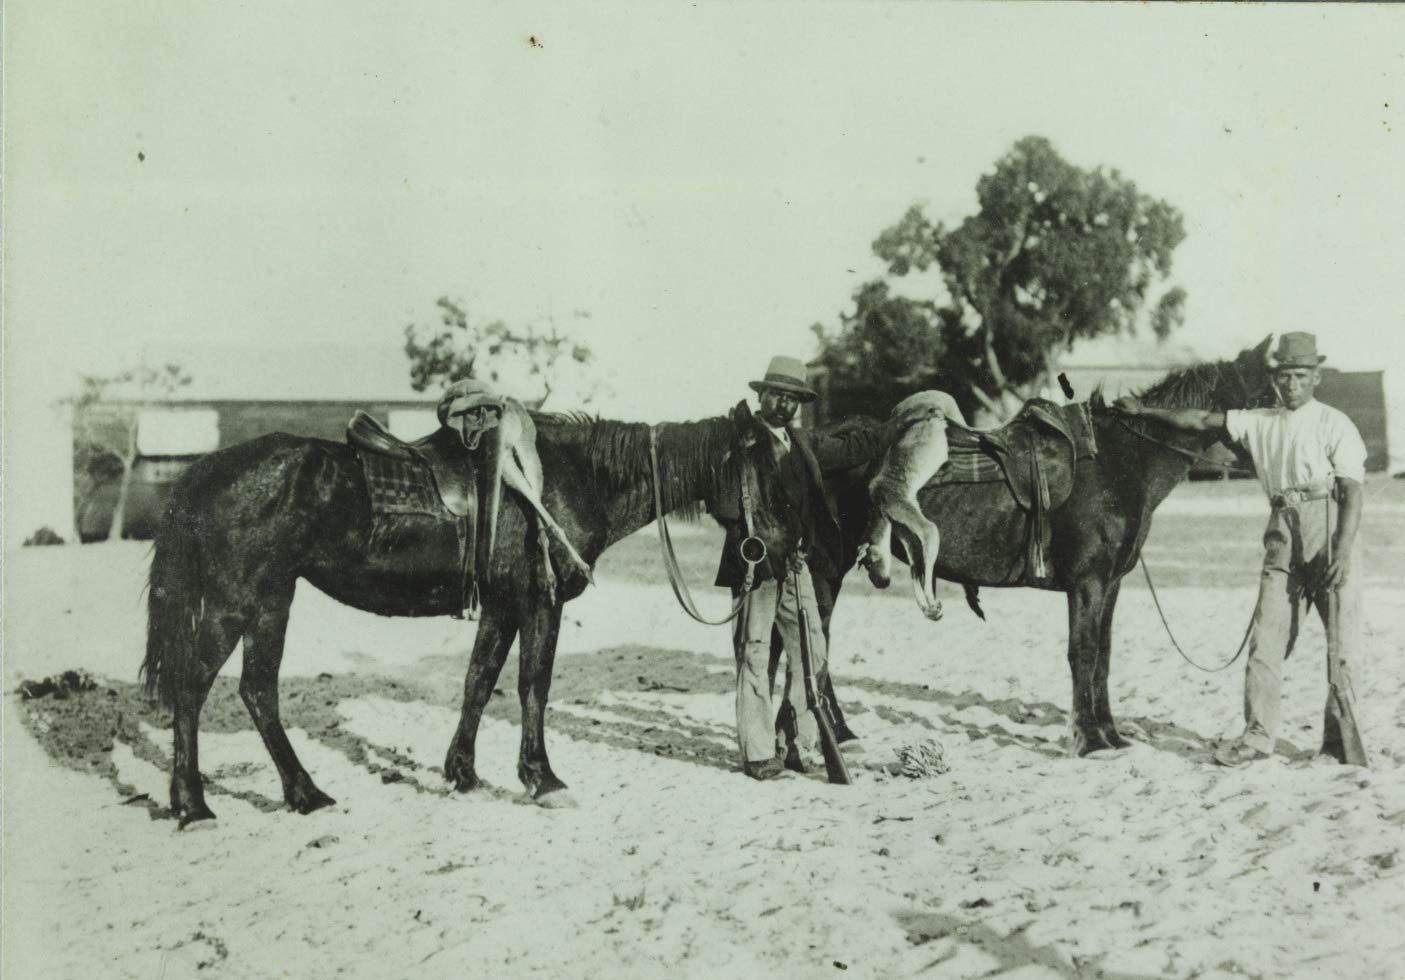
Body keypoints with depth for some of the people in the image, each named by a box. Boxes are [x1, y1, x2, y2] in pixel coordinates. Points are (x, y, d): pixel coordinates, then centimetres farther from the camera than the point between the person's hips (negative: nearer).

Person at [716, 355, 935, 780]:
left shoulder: (802, 443, 15)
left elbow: (852, 448, 26)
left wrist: (903, 423, 28)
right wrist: (749, 541, -24)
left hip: (796, 565, 7)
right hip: (757, 564, -7)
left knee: (812, 655, 7)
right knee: (754, 655, -3)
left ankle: (797, 745, 17)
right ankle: (758, 754, 3)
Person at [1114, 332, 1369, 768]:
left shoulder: (1334, 425, -1)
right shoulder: (1259, 423, 12)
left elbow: (1352, 491, -8)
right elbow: (1202, 420, 15)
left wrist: (1344, 551, -18)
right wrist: (1145, 411, 14)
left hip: (1330, 535, -4)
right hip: (1282, 538, 4)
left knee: (1343, 638, -1)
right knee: (1266, 637, -1)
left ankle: (1342, 739, 12)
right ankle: (1257, 735, 3)